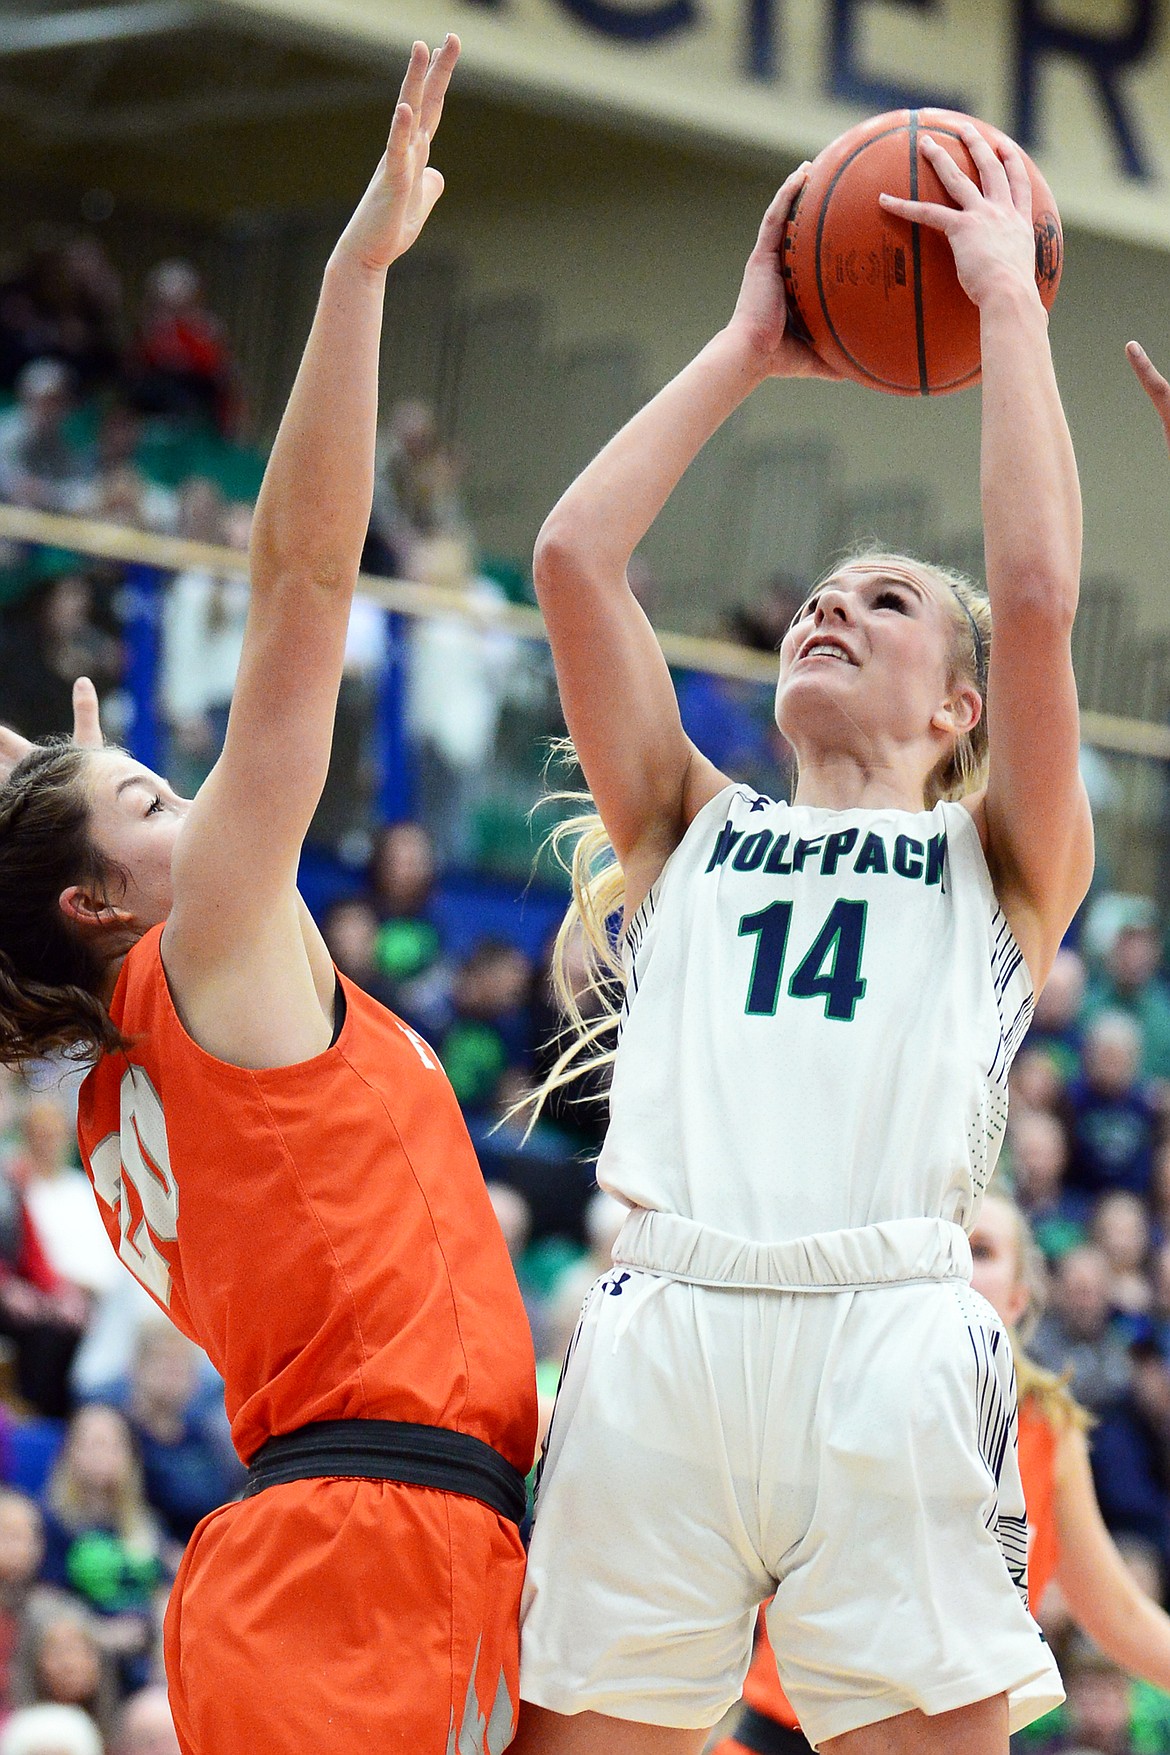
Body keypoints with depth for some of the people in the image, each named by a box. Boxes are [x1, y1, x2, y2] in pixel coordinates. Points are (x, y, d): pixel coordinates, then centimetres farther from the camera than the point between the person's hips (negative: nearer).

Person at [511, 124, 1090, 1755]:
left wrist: (1008, 300, 13)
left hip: (893, 1336, -2)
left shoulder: (1002, 863, 19)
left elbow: (1037, 592, 4)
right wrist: (748, 347, 24)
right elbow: (573, 557, 16)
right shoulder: (693, 831, 26)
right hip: (659, 1334, 2)